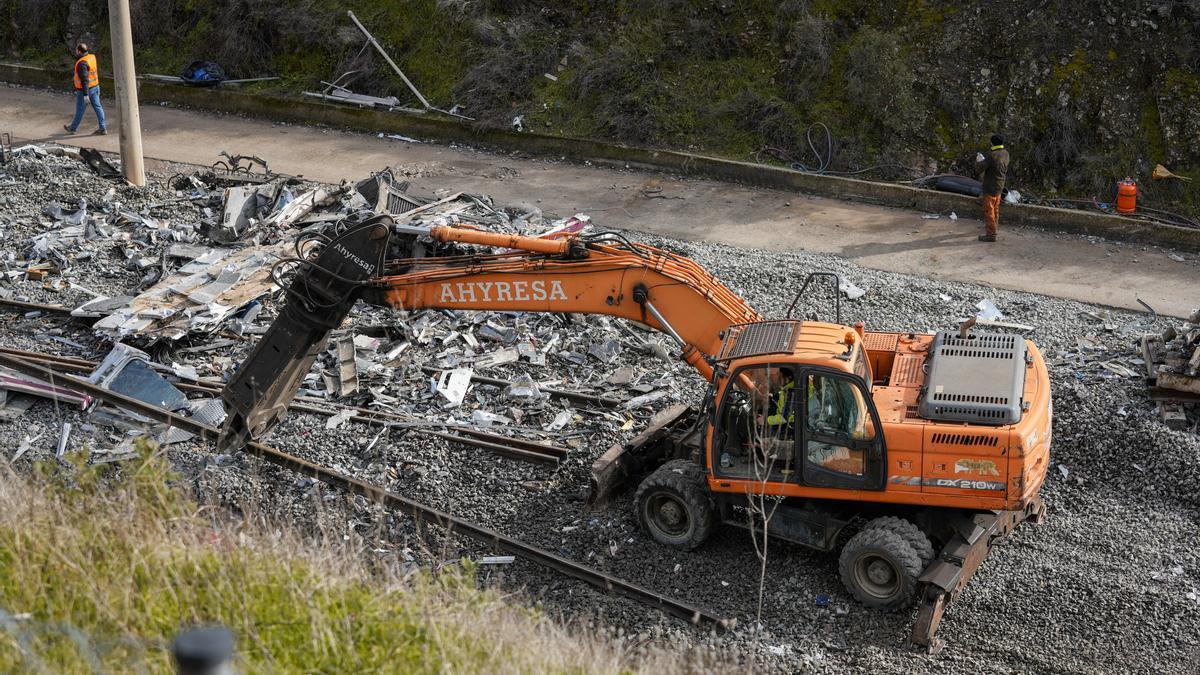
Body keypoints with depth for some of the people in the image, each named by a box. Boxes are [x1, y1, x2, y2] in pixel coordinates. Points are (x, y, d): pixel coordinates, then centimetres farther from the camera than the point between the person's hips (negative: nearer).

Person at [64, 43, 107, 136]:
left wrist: (85, 94, -25)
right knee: (97, 107, 6)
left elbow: (84, 80, -26)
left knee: (80, 110, 8)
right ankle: (103, 128, 4)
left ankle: (73, 128, 25)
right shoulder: (91, 57, 1)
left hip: (85, 89, -8)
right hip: (95, 86, 8)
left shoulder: (82, 63, -25)